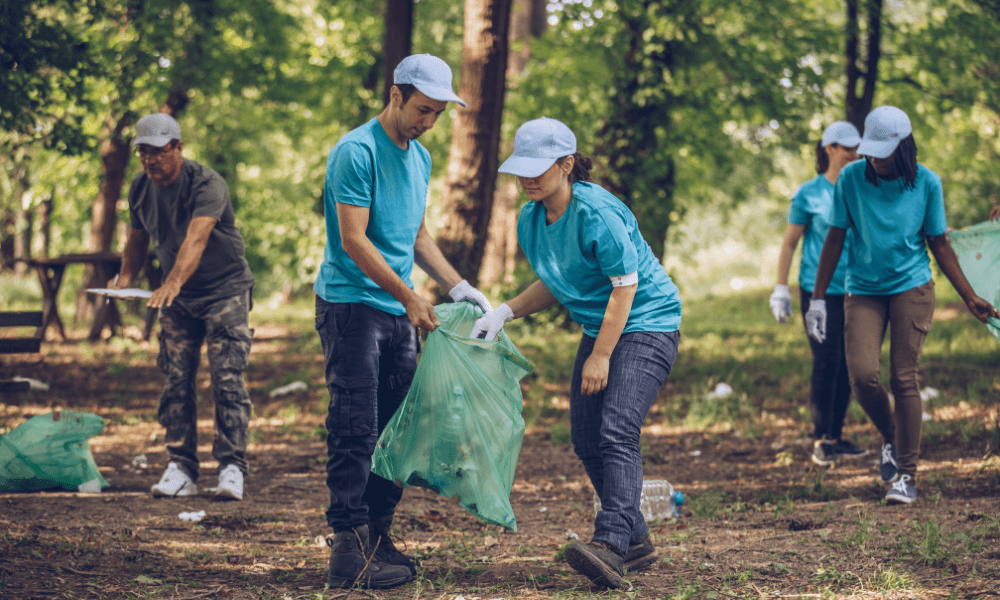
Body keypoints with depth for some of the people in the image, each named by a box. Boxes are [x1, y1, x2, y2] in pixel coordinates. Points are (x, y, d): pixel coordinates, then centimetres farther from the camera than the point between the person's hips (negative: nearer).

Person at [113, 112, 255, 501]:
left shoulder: (206, 184, -23)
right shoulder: (140, 188, -1)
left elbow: (196, 238, -38)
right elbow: (137, 238, 13)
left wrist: (173, 283, -53)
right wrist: (125, 278, -6)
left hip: (225, 290, -6)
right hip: (178, 297, 6)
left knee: (227, 379, -13)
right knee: (176, 381, 0)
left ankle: (231, 468, -11)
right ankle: (181, 469, 3)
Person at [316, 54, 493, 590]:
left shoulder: (420, 157, 15)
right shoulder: (356, 152, -12)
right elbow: (353, 240, -16)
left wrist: (458, 287, 13)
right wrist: (408, 296, -17)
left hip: (398, 313, 8)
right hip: (351, 306, -8)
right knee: (354, 430, -10)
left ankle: (378, 536, 14)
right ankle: (349, 549, -11)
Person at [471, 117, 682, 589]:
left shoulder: (596, 211, -23)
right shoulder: (531, 219, 2)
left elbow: (625, 284, -20)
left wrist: (601, 356, -20)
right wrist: (505, 312, -2)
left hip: (647, 324, -9)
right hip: (599, 328, 9)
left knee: (616, 430, -23)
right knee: (586, 440, 4)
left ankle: (611, 542, -33)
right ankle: (635, 541, 16)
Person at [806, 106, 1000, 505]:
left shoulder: (926, 183, -4)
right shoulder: (851, 179, -5)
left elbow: (939, 245, 6)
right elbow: (835, 239, 3)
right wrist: (817, 299, 2)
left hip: (912, 288, -1)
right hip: (863, 291, 1)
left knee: (904, 378, -7)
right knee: (862, 374, -15)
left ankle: (907, 475, 1)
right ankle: (890, 437, 15)